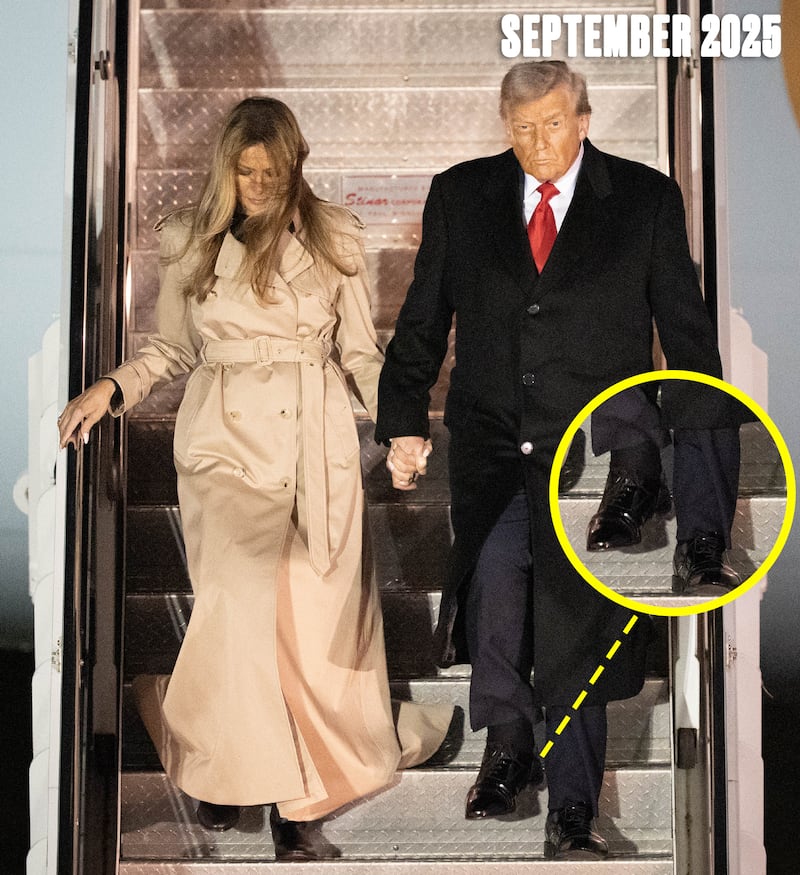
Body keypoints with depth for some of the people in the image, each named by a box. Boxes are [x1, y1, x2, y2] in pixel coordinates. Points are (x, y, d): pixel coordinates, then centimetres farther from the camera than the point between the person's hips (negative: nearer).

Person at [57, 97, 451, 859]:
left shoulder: (334, 237, 6)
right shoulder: (188, 240, 7)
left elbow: (360, 352, 10)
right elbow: (175, 349, 14)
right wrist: (111, 388, -2)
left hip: (316, 440, 0)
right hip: (226, 438, 0)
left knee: (315, 614, -2)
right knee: (240, 596, -14)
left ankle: (297, 798, 11)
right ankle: (224, 765, 8)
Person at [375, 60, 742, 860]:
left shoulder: (646, 199, 3)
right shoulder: (459, 195, 8)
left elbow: (685, 327, 5)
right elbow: (422, 319, 11)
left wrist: (701, 447, 1)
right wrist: (403, 422, 3)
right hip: (490, 450, 2)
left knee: (577, 628, -1)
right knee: (491, 589, -10)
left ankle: (572, 810, 16)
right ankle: (506, 748, 22)